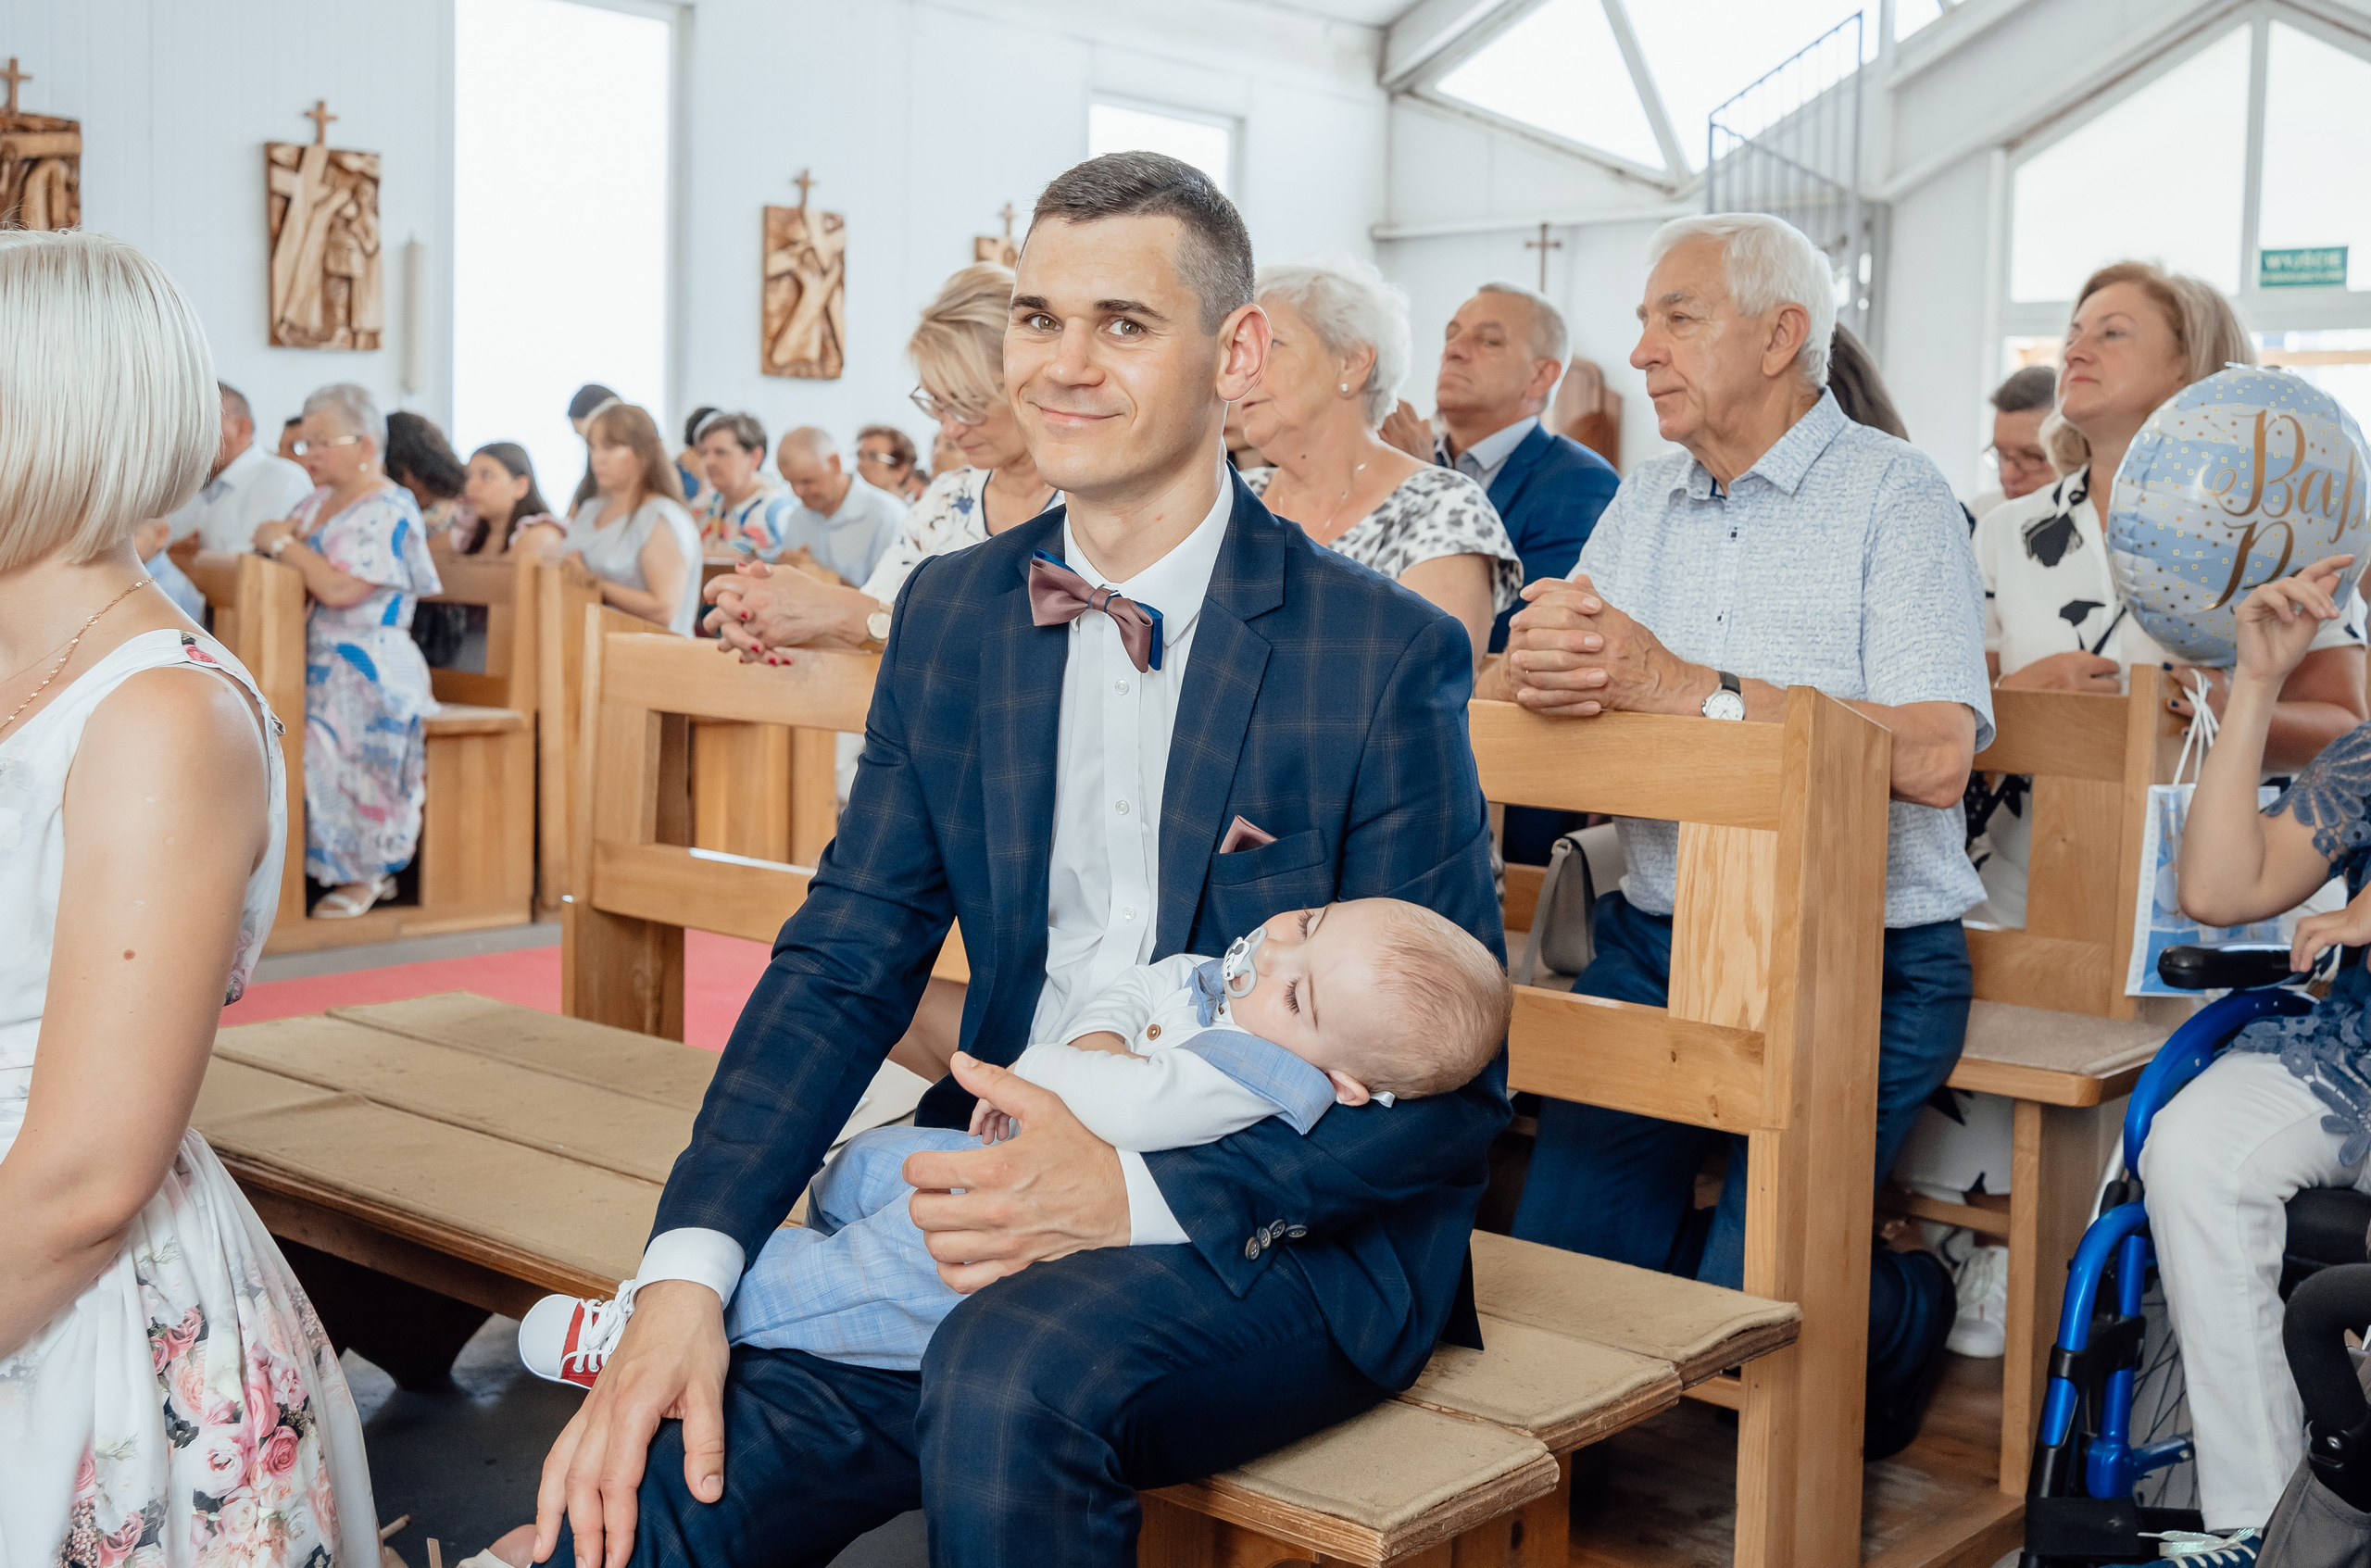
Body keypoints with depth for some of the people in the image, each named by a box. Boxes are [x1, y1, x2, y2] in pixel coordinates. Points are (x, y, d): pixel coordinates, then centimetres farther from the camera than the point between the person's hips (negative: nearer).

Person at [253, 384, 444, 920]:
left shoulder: (389, 511, -9)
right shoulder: (319, 502, 19)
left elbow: (340, 589, -20)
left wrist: (285, 544, -7)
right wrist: (279, 542, 1)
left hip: (366, 668, -8)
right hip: (315, 661, 8)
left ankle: (364, 875, -5)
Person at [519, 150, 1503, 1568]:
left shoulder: (1390, 656, -10)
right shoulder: (952, 614, 7)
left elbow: (1452, 1093, -8)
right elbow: (845, 961, 4)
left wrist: (1147, 1196, -23)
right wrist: (688, 1270, -11)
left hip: (1279, 1236, -3)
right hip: (1003, 1179, 3)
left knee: (1007, 1377, -33)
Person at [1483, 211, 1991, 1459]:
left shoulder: (1894, 495, -5)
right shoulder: (1646, 503, 14)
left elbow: (1935, 755, -19)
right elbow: (1490, 695, 5)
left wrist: (1683, 686, -22)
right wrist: (1540, 667, -20)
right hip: (1654, 943, 6)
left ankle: (1910, 1312, 19)